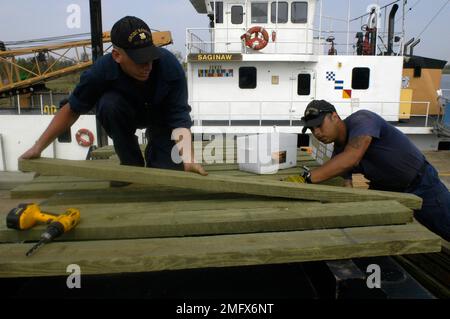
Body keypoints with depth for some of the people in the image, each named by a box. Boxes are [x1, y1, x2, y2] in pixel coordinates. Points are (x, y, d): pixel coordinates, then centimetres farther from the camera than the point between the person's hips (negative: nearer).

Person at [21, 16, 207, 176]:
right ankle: (132, 165, -11)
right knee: (109, 104, -33)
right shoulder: (102, 70, -32)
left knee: (169, 167, -19)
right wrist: (38, 148, -16)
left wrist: (188, 161, -49)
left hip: (162, 117, -1)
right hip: (127, 113, 1)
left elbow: (179, 120, -34)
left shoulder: (170, 66, -35)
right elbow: (72, 110, -18)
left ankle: (152, 150, 18)